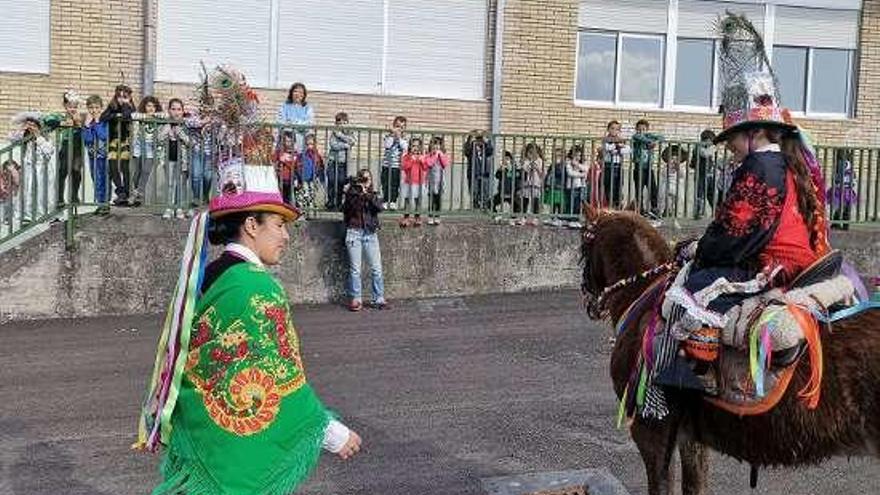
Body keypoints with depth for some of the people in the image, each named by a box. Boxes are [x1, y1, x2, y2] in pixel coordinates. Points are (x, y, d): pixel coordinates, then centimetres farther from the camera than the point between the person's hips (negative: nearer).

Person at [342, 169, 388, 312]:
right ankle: (355, 300, 4)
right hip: (354, 232, -3)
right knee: (355, 269, -2)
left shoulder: (373, 195, 14)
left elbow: (379, 207, -5)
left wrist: (367, 194, -14)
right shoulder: (352, 193, 6)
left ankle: (379, 299, 7)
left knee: (376, 268, 0)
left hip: (371, 234, 3)